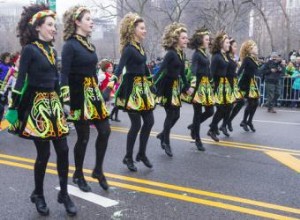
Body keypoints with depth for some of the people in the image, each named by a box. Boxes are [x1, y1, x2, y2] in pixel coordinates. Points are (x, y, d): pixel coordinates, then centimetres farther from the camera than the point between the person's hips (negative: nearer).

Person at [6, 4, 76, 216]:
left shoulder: (51, 50, 12)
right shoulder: (29, 49, -9)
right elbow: (20, 81, -12)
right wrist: (14, 109, -15)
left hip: (53, 103, 7)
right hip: (37, 105, -6)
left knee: (63, 150, 4)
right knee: (44, 153, 1)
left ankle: (64, 194, 18)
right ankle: (38, 195, 22)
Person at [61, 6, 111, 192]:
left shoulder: (89, 44, 12)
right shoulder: (70, 45, -11)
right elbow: (64, 74, -16)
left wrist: (98, 93, 18)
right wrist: (66, 99, -23)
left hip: (93, 92, 8)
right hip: (79, 95, -8)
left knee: (105, 130, 5)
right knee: (84, 137, 1)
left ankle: (98, 170, 22)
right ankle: (78, 175, 21)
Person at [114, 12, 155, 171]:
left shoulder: (140, 47, 11)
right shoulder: (129, 49, -15)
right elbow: (119, 70, -25)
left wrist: (150, 82, 24)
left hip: (143, 87, 9)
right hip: (132, 88, -9)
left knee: (149, 121, 9)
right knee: (136, 124, -3)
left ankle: (141, 154, 24)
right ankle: (128, 158, 15)